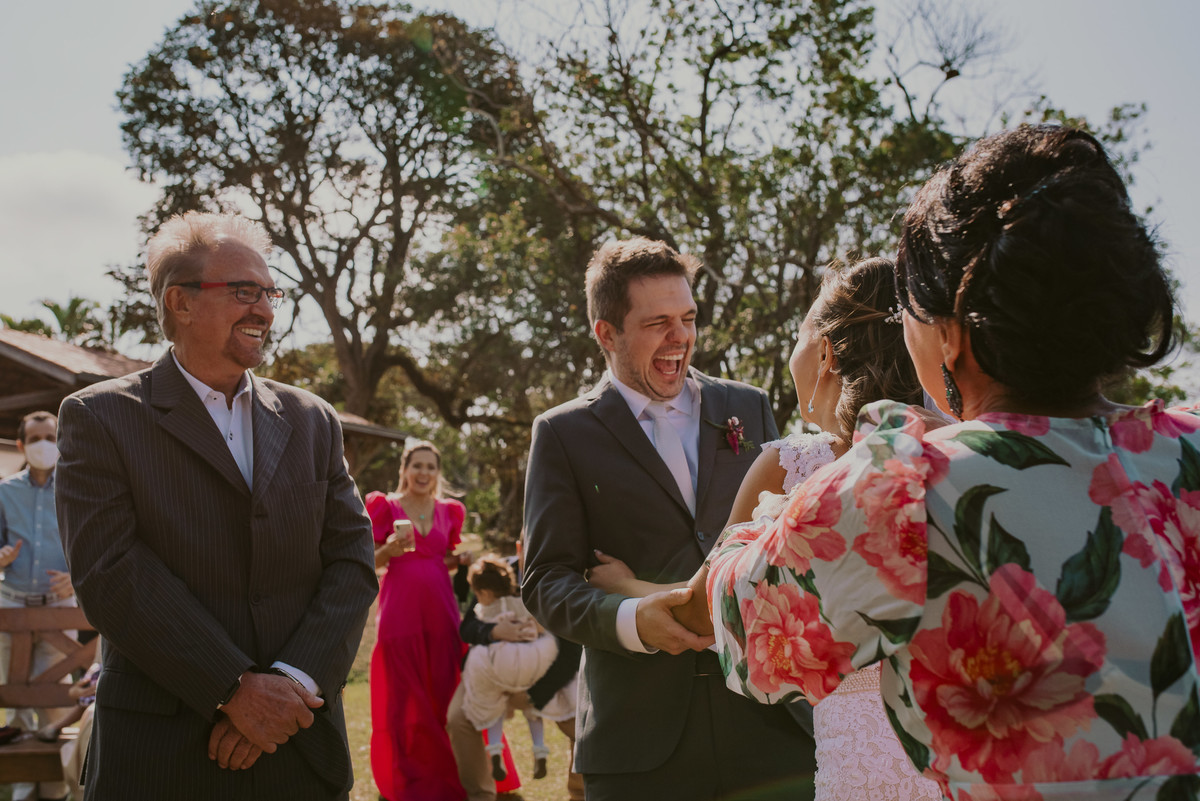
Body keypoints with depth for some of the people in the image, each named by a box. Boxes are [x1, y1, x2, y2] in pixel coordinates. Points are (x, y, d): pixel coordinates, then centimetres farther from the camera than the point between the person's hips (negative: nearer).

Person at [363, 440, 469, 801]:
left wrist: (461, 560, 1)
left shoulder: (449, 511, 13)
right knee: (404, 694, -1)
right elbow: (371, 561, 3)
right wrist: (392, 548, -17)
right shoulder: (386, 507, 2)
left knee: (442, 687, 1)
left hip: (439, 606, 3)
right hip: (401, 605, -3)